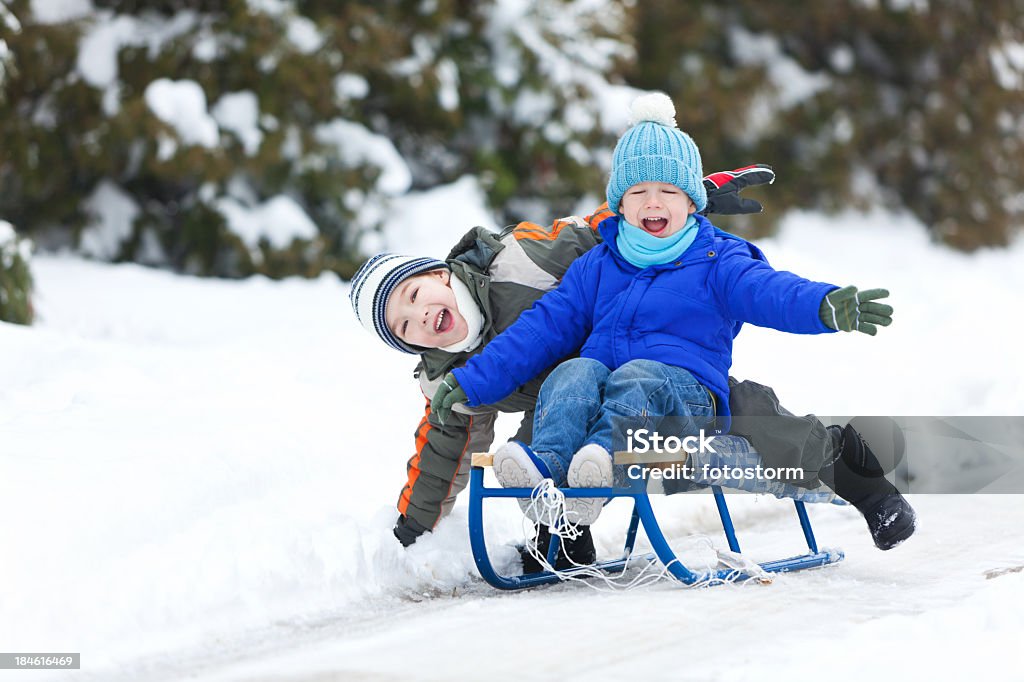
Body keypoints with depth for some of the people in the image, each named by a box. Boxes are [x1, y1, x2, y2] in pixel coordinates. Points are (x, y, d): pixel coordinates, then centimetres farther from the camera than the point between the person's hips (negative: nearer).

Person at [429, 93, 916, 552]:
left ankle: (604, 457, -63)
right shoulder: (596, 268, 21)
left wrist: (826, 306, -32)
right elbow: (542, 328, 20)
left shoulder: (716, 263, 9)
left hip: (686, 392, -3)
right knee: (574, 374, -28)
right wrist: (471, 382, 13)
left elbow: (769, 291, -10)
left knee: (637, 377, -35)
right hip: (599, 385, 4)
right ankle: (544, 462, -54)